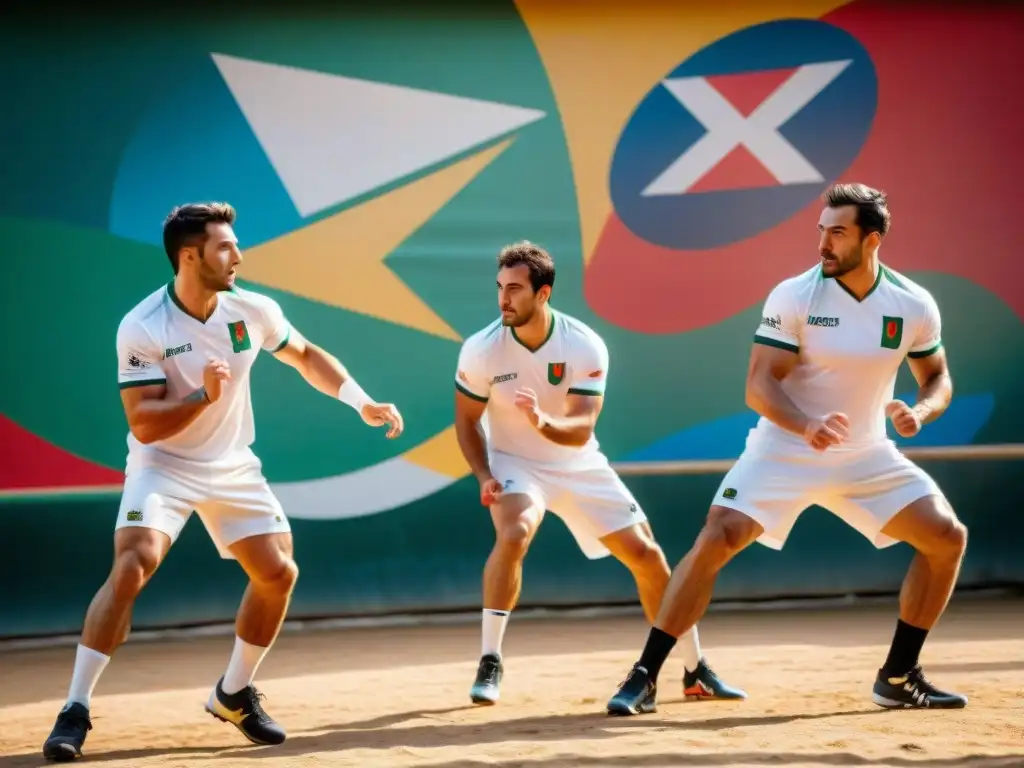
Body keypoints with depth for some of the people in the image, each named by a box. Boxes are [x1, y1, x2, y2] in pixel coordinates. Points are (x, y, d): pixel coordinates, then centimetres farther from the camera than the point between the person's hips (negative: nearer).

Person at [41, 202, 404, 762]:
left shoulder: (253, 311, -8)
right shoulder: (141, 328, -21)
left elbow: (306, 357, 11)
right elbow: (144, 426, -22)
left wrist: (363, 404, 2)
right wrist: (204, 395, -36)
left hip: (232, 467, 5)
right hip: (163, 465, -5)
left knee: (279, 573, -2)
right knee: (133, 564, -26)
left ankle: (233, 694, 20)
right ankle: (75, 710, -19)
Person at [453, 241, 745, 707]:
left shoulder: (585, 347, -20)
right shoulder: (481, 350, -18)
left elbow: (582, 429, -25)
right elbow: (467, 421, -5)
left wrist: (542, 423, -46)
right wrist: (484, 478, -19)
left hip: (580, 467, 2)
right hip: (514, 464, -2)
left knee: (646, 555, 1)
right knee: (514, 534, -34)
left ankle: (696, 672, 18)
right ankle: (489, 664, -21)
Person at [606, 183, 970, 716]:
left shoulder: (914, 305, -6)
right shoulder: (794, 296, -15)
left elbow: (938, 379, 8)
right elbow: (758, 387, -18)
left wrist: (920, 411, -16)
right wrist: (805, 425, -37)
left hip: (866, 456, 4)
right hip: (784, 450, -4)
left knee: (947, 538, -5)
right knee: (716, 541, -20)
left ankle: (898, 678, 9)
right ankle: (644, 676, -11)